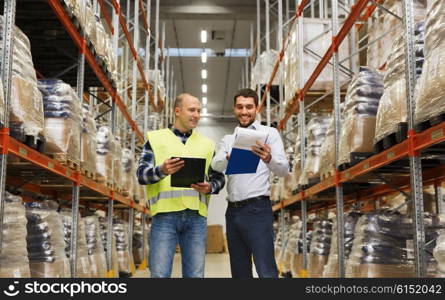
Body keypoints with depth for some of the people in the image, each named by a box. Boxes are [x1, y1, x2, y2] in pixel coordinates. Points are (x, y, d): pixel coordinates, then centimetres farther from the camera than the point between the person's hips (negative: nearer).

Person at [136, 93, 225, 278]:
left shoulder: (207, 144, 18)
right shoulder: (156, 138, 10)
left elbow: (219, 178, 16)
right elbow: (141, 174, 1)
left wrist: (210, 187, -8)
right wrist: (161, 170, -21)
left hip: (196, 216, 3)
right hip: (165, 214, -3)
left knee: (195, 274, 4)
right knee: (159, 273, -5)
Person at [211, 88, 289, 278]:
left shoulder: (269, 133, 3)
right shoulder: (228, 139, 16)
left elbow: (284, 170, -8)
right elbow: (215, 166, -1)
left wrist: (269, 159, -31)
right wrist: (229, 158, -24)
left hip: (257, 209, -5)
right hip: (233, 211, 5)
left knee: (267, 272, -11)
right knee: (239, 272, 11)